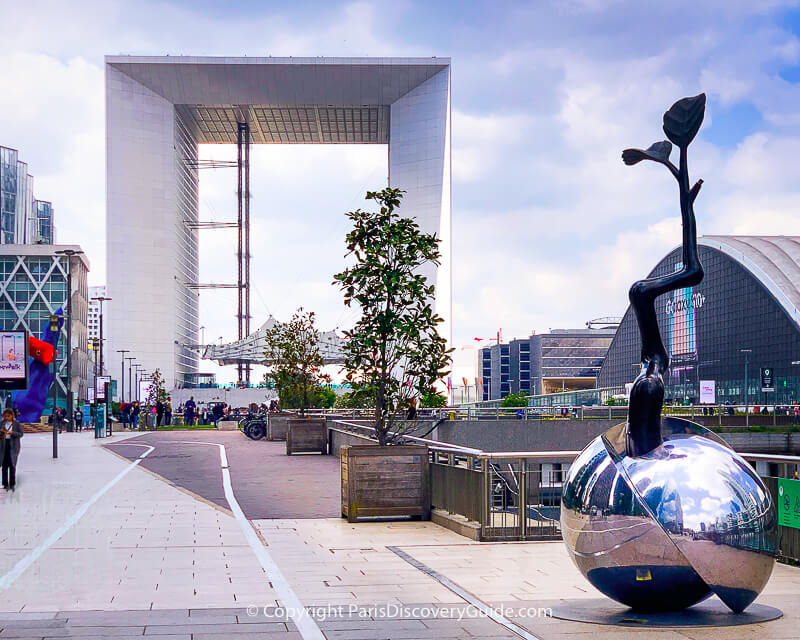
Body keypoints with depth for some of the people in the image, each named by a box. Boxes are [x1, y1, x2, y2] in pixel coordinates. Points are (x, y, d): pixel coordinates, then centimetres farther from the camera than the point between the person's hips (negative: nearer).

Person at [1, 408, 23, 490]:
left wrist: (12, 432, -21)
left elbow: (20, 434, -5)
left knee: (12, 464, -8)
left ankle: (12, 484, -2)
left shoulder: (17, 423, -2)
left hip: (13, 445, -3)